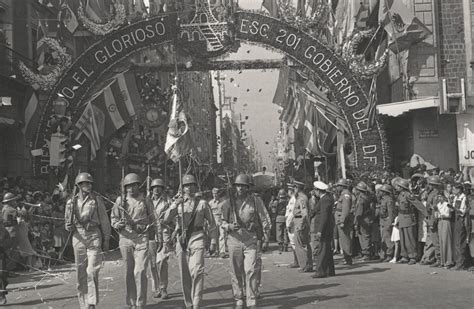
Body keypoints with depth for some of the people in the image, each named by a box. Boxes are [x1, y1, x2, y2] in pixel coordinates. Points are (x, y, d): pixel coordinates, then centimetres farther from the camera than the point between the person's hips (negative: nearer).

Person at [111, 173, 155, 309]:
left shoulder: (144, 200, 6)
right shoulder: (120, 200, 5)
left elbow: (152, 219, 16)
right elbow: (113, 218, 9)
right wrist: (118, 224, -11)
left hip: (142, 238, -1)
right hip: (126, 238, 1)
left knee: (140, 271, -11)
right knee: (128, 272, 6)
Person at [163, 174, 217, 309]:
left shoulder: (202, 203, 6)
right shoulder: (177, 203, 11)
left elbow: (212, 224, 10)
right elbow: (166, 220, -1)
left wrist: (213, 242, 6)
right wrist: (175, 205, -15)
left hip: (197, 238, -3)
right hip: (182, 239, 3)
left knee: (196, 271, -17)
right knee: (184, 274, 6)